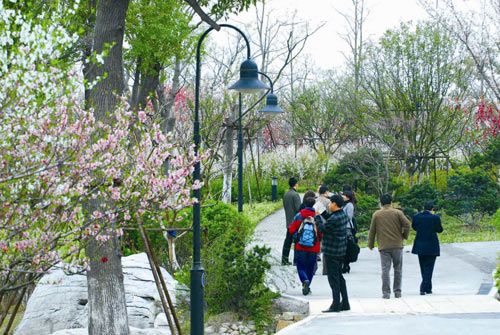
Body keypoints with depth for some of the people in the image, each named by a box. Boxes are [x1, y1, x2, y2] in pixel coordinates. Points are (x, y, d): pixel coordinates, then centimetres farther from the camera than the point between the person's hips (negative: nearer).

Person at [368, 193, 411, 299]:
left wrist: (370, 244, 16)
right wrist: (405, 236, 8)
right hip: (397, 245, 0)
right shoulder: (397, 213, 1)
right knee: (398, 269, 11)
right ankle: (397, 292, 14)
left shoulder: (376, 214, 4)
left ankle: (386, 293, -6)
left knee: (385, 270, -1)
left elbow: (372, 231, 6)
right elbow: (407, 224, -8)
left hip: (384, 247, 0)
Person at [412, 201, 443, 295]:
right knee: (428, 268, 2)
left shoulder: (416, 216, -5)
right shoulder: (435, 218, -14)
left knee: (423, 268, 17)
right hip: (431, 247, -4)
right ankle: (424, 288, -7)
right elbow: (440, 230, -3)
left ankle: (428, 288, 24)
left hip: (420, 246, 4)